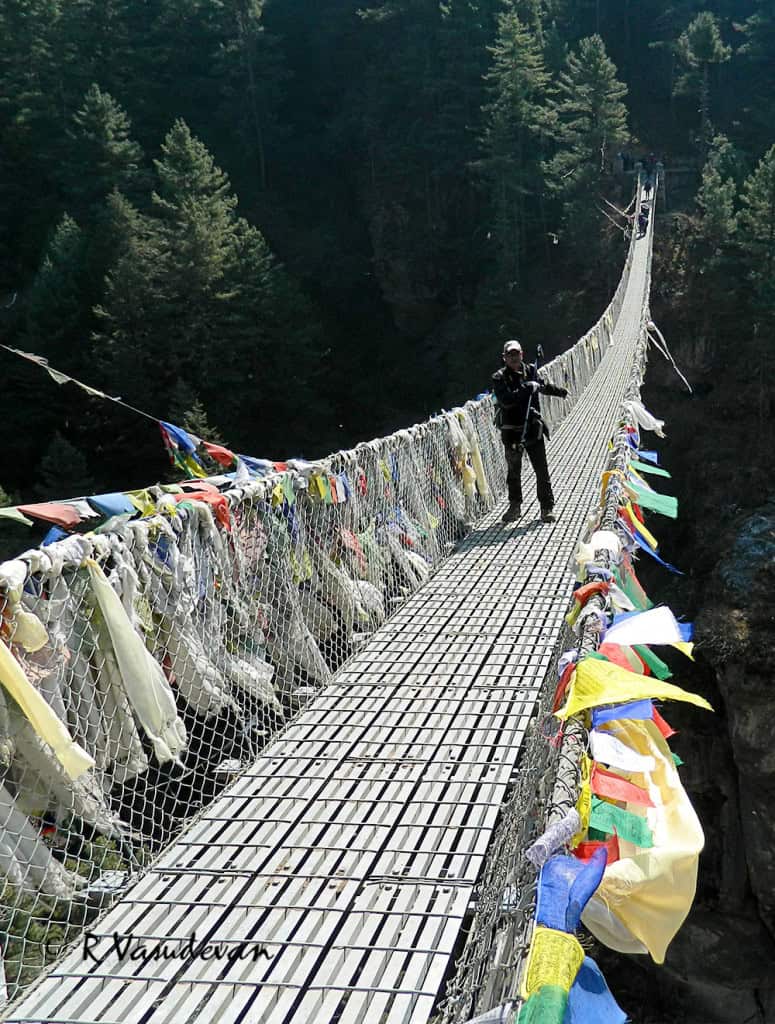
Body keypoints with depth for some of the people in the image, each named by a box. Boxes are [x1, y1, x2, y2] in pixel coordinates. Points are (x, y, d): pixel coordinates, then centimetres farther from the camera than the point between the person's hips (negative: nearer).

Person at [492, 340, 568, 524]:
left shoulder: (531, 370, 6)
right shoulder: (499, 378, -5)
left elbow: (543, 385, 27)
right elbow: (506, 400, -21)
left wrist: (559, 391, 42)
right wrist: (526, 389, -25)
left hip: (533, 428, 2)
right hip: (512, 431, -2)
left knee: (541, 470, 1)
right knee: (513, 471, 11)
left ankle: (547, 507, 9)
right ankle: (515, 506, 25)